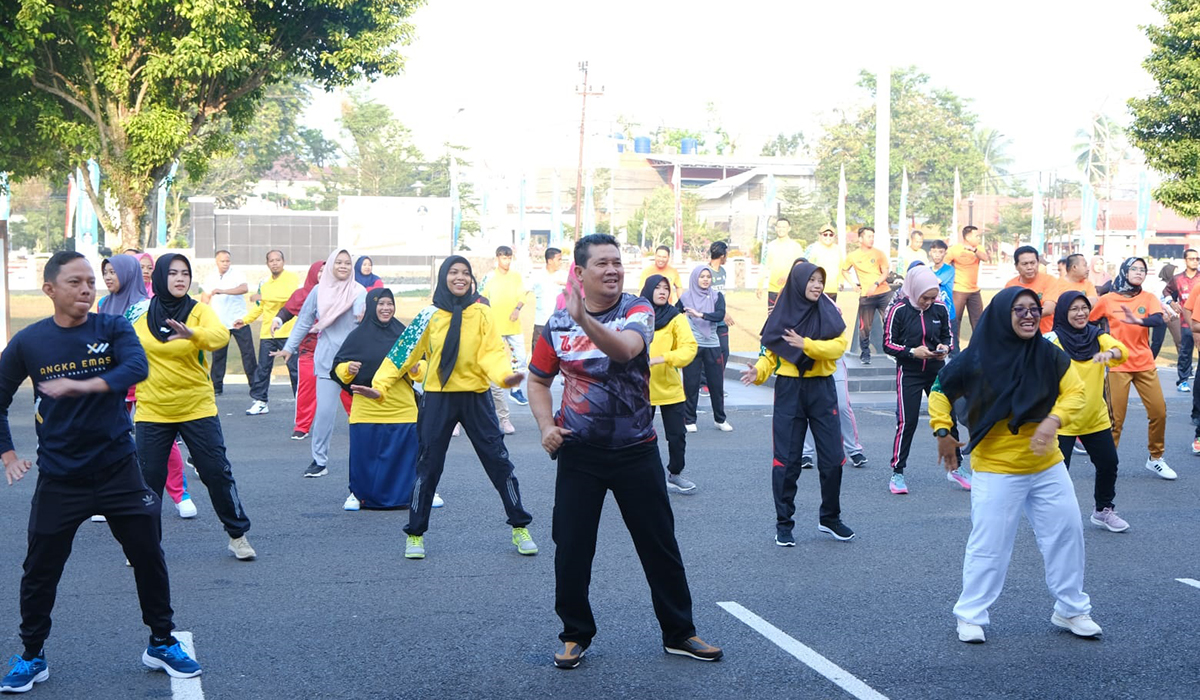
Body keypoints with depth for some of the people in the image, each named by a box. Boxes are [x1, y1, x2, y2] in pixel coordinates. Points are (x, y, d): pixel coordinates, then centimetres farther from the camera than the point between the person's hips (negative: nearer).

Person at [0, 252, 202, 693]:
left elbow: (137, 367, -25)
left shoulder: (112, 328, -5)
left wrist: (84, 385, -38)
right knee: (40, 570, 6)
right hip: (59, 478, 0)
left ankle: (162, 644, 25)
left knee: (149, 556, 6)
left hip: (117, 469, 0)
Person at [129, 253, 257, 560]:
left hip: (197, 408, -1)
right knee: (149, 477, 4)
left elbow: (220, 335, -27)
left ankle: (238, 534, 15)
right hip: (152, 411, 1)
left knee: (217, 471, 0)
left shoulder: (199, 310, -6)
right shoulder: (140, 313, 0)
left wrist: (192, 334, -45)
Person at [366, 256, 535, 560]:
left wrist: (505, 375, -31)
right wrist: (380, 386, -13)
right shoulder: (429, 316, 0)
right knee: (428, 466, 3)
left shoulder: (482, 313, -1)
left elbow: (492, 352, -10)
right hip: (438, 398, 0)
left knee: (498, 461, 3)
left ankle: (520, 527, 16)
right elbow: (403, 353, -2)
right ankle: (415, 534, 15)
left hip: (475, 396, 0)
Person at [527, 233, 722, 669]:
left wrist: (584, 319, -47)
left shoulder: (638, 311, -7)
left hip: (636, 449, -1)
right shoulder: (558, 323, -2)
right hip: (579, 453, 1)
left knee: (660, 546, 7)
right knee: (571, 549, 2)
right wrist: (547, 426, -6)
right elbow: (538, 381, 11)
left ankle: (679, 633, 22)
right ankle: (575, 635, 21)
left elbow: (625, 349, -31)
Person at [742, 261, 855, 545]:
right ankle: (784, 523, 11)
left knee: (832, 458, 3)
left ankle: (830, 518, 21)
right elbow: (770, 352, 0)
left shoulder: (829, 313, 1)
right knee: (786, 461, 1)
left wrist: (806, 344, -23)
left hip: (821, 390, 1)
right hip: (789, 391, -1)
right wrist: (758, 371, -18)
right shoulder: (782, 314, -1)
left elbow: (839, 345, -12)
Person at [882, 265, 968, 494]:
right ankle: (897, 472, 4)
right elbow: (888, 344, -8)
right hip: (909, 374, -4)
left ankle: (956, 467, 21)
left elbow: (948, 336, 12)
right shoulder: (898, 311, -11)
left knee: (949, 417, 5)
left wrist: (945, 348, -10)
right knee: (907, 422, -5)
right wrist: (912, 352, -21)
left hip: (937, 372, 4)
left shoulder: (940, 310, 0)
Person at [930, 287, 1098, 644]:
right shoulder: (977, 359, -12)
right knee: (989, 544, 0)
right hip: (996, 470, -4)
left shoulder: (1049, 354, -4)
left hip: (1047, 465, 4)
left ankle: (1071, 609, 26)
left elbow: (1074, 391, -5)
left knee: (1066, 533, 9)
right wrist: (943, 432, -6)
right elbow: (941, 391, 0)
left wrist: (1054, 420, -22)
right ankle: (970, 615, 15)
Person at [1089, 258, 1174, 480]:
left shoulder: (1148, 298, 1)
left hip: (1145, 365, 3)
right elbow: (1089, 324, 9)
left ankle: (1155, 458, 19)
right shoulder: (1107, 300, -2)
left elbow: (1159, 320, -18)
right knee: (1116, 417, -3)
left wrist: (1138, 320, -37)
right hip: (1118, 366, -3)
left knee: (1158, 412, 2)